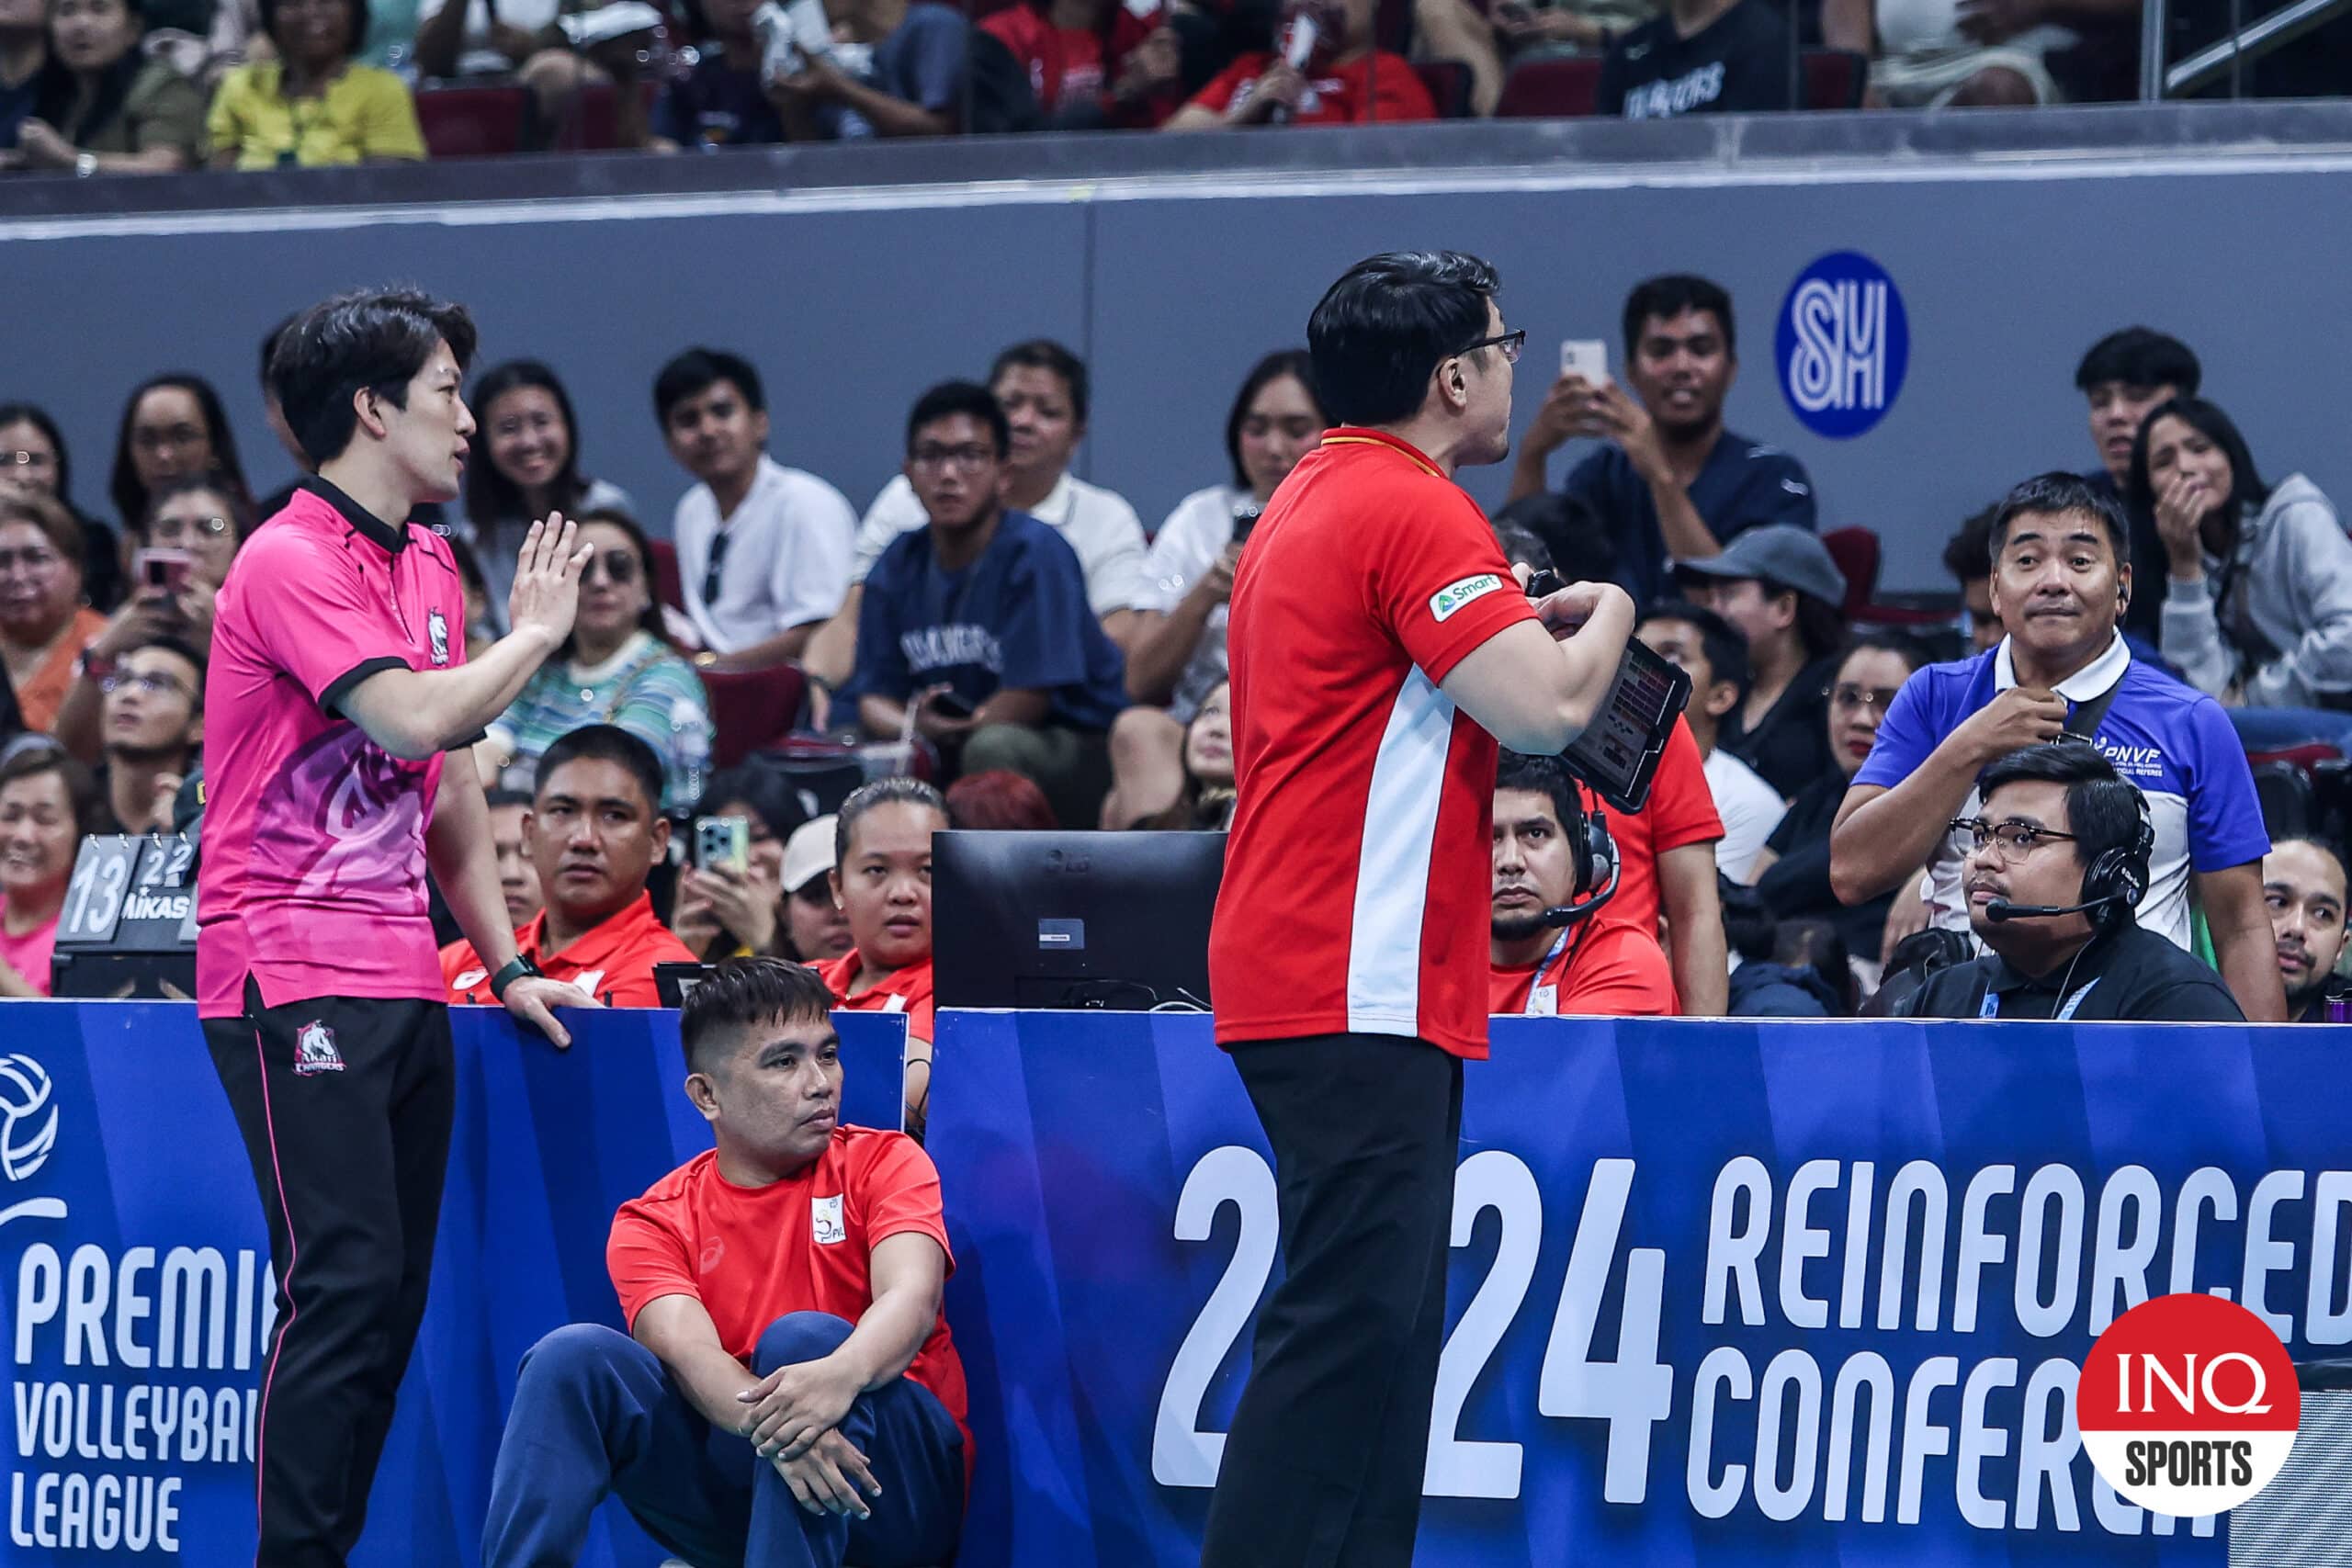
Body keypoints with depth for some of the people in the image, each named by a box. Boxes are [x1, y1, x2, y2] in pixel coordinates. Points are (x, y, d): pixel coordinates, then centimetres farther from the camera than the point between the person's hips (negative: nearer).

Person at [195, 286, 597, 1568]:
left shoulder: (428, 566, 17)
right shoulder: (292, 562, -11)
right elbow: (418, 718, -23)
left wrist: (504, 961, 20)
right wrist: (534, 633, -6)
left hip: (402, 984, 9)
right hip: (293, 982, -9)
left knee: (391, 1298, 5)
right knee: (344, 1283, -14)